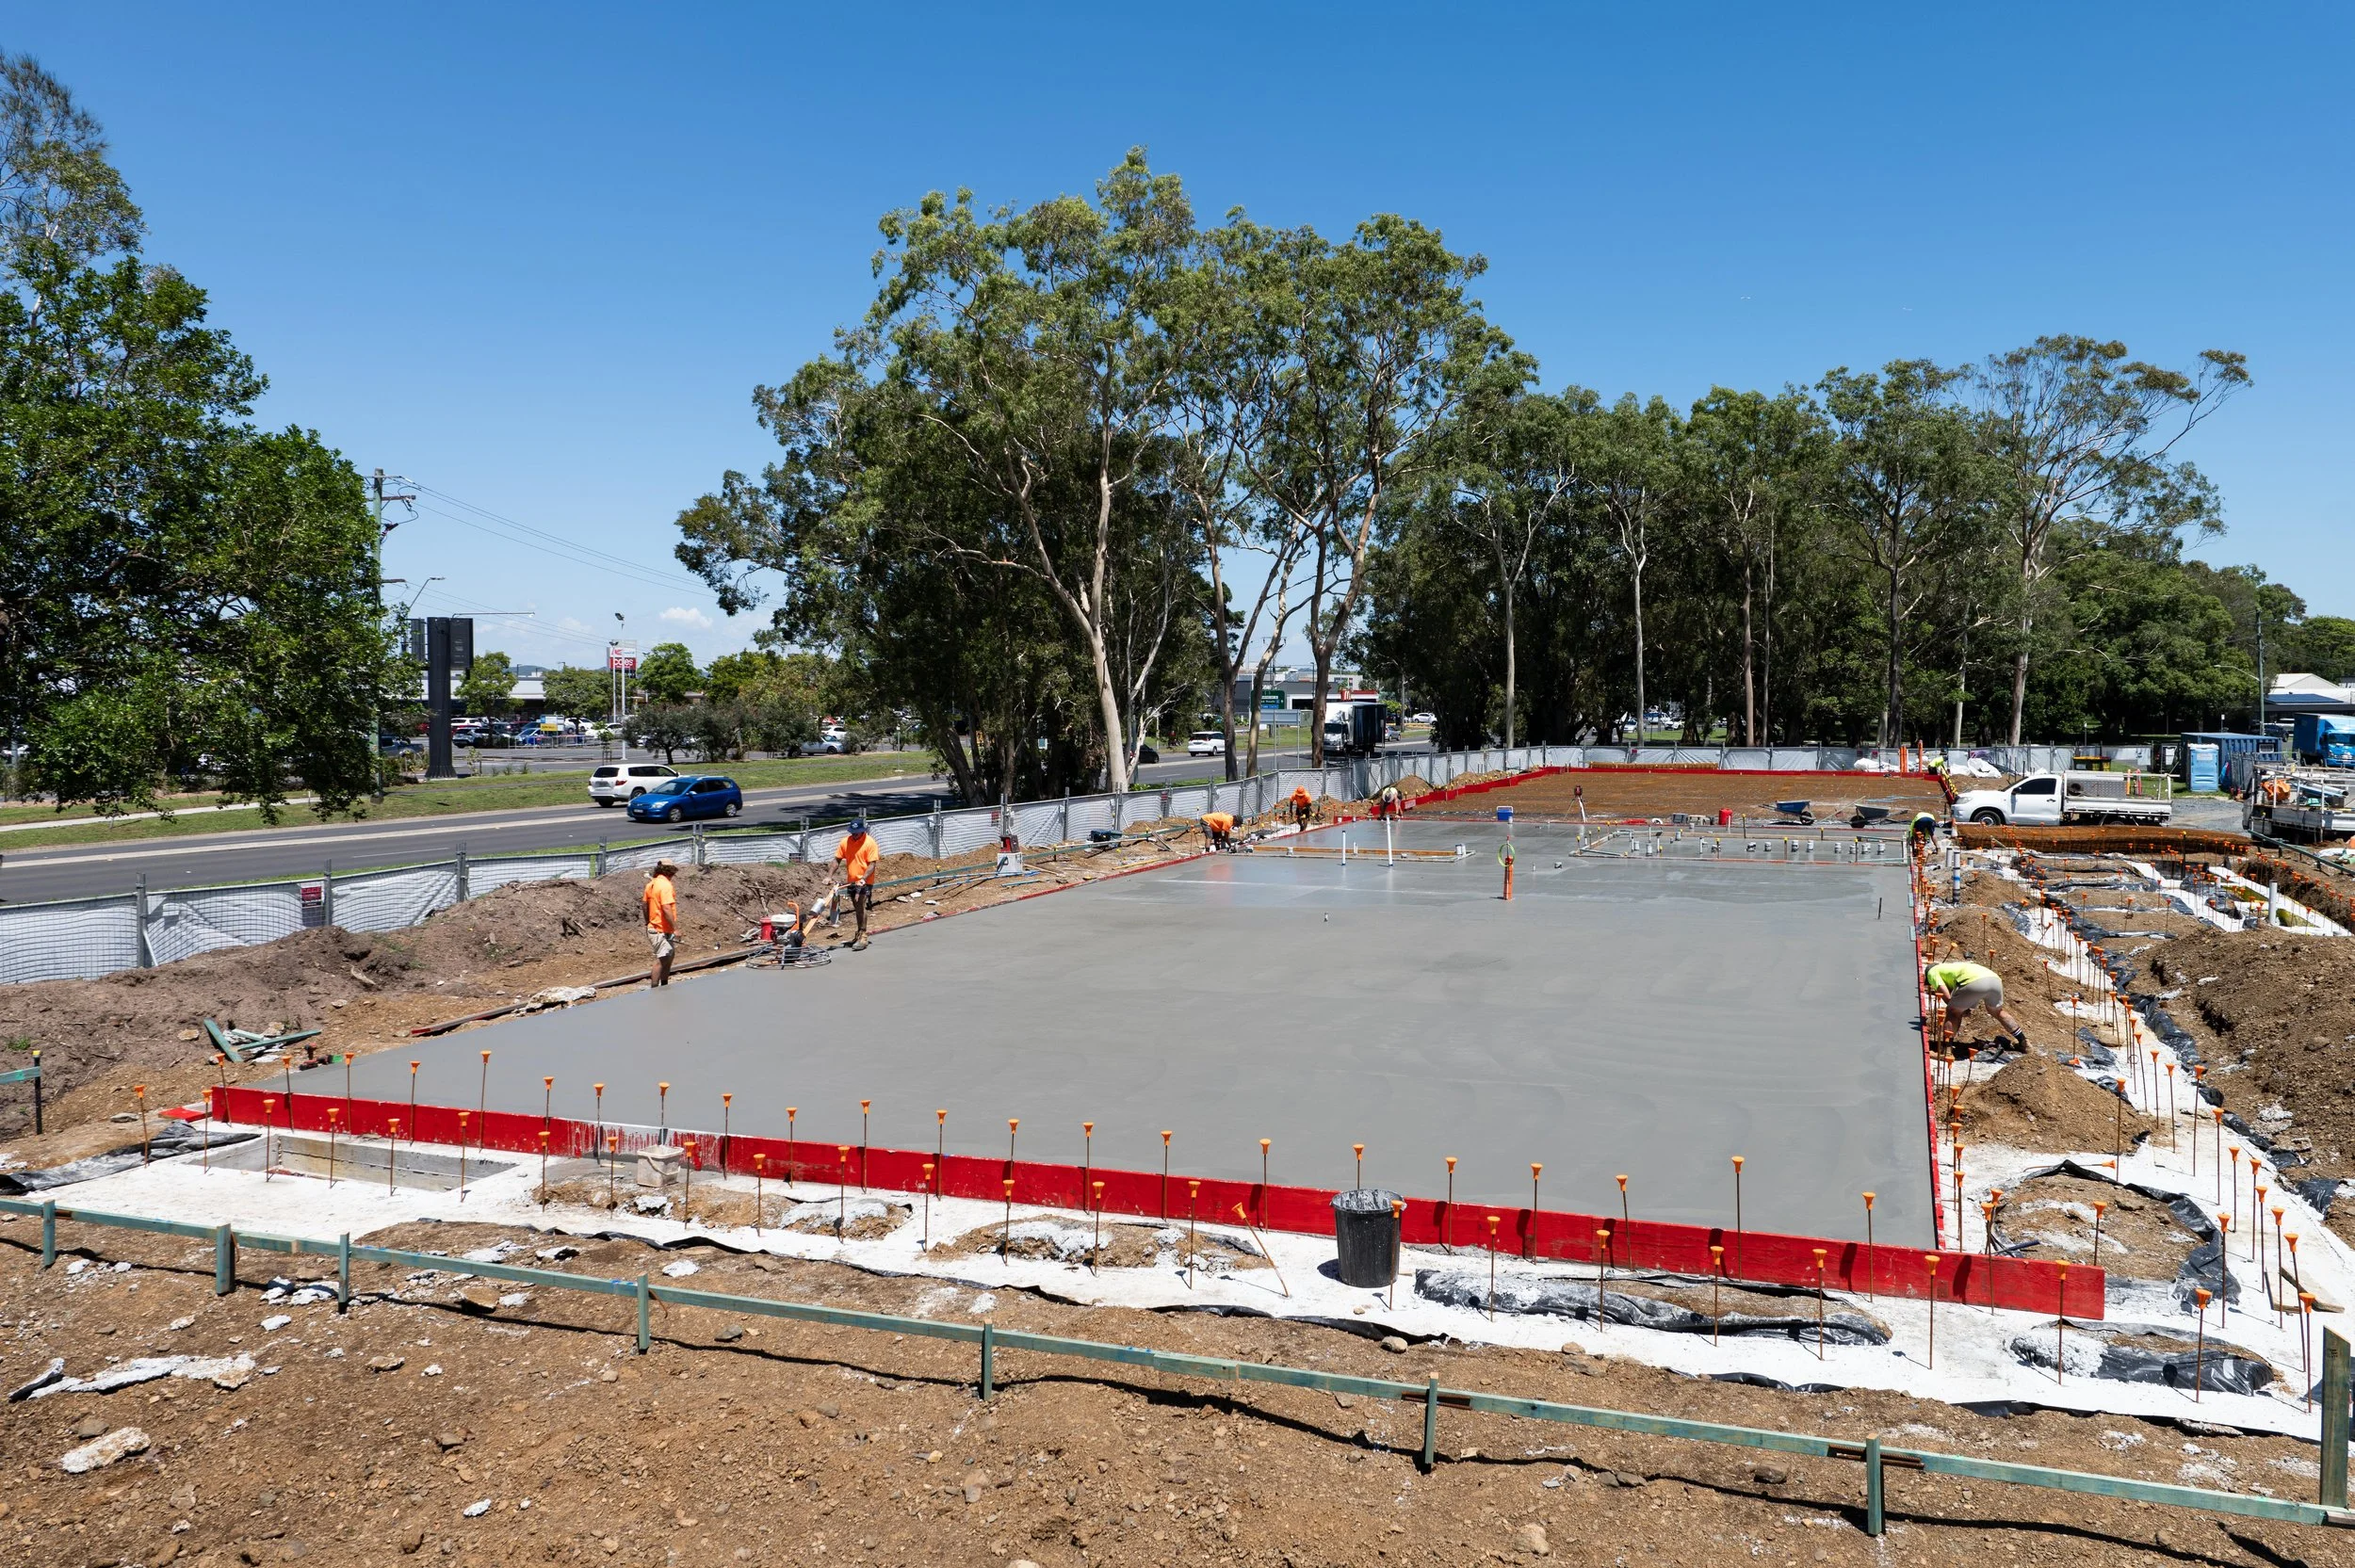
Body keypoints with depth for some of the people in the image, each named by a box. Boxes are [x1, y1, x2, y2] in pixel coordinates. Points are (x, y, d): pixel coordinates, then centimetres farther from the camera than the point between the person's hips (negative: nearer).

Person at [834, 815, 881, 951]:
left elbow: (872, 864, -16)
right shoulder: (845, 842, 0)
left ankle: (863, 938, -12)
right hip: (851, 881, 6)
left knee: (861, 907, -14)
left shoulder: (870, 843, -14)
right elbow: (837, 860, 6)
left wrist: (863, 878, -29)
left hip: (865, 882, -6)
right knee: (857, 908, 18)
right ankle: (860, 934, 33)